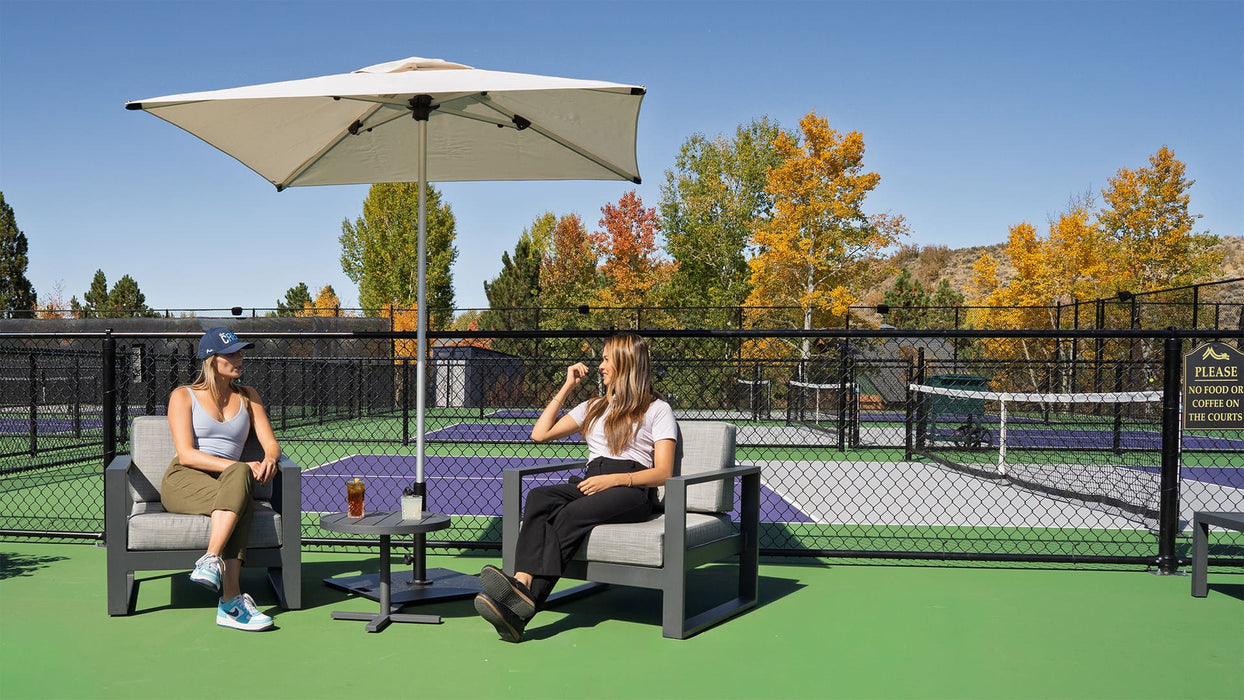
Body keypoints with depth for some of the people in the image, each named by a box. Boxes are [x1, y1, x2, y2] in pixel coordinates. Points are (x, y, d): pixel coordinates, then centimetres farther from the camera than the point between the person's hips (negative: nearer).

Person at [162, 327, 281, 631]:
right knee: (239, 487, -37)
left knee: (238, 478, -37)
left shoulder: (248, 397, 19)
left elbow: (270, 443, 12)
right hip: (183, 482, -3)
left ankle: (210, 561, -48)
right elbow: (186, 454, -6)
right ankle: (232, 599, -45)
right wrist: (239, 467, -20)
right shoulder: (183, 396, 7)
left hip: (229, 480, 3)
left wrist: (269, 460, -15)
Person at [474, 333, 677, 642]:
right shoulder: (594, 407, 31)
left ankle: (523, 608, -46)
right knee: (538, 497, -29)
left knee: (571, 514, -34)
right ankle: (523, 583, -49)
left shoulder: (657, 410, 13)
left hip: (633, 490, -5)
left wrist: (614, 479, -13)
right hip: (590, 483, 5)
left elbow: (663, 473, 1)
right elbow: (540, 433, 24)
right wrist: (567, 387, 24)